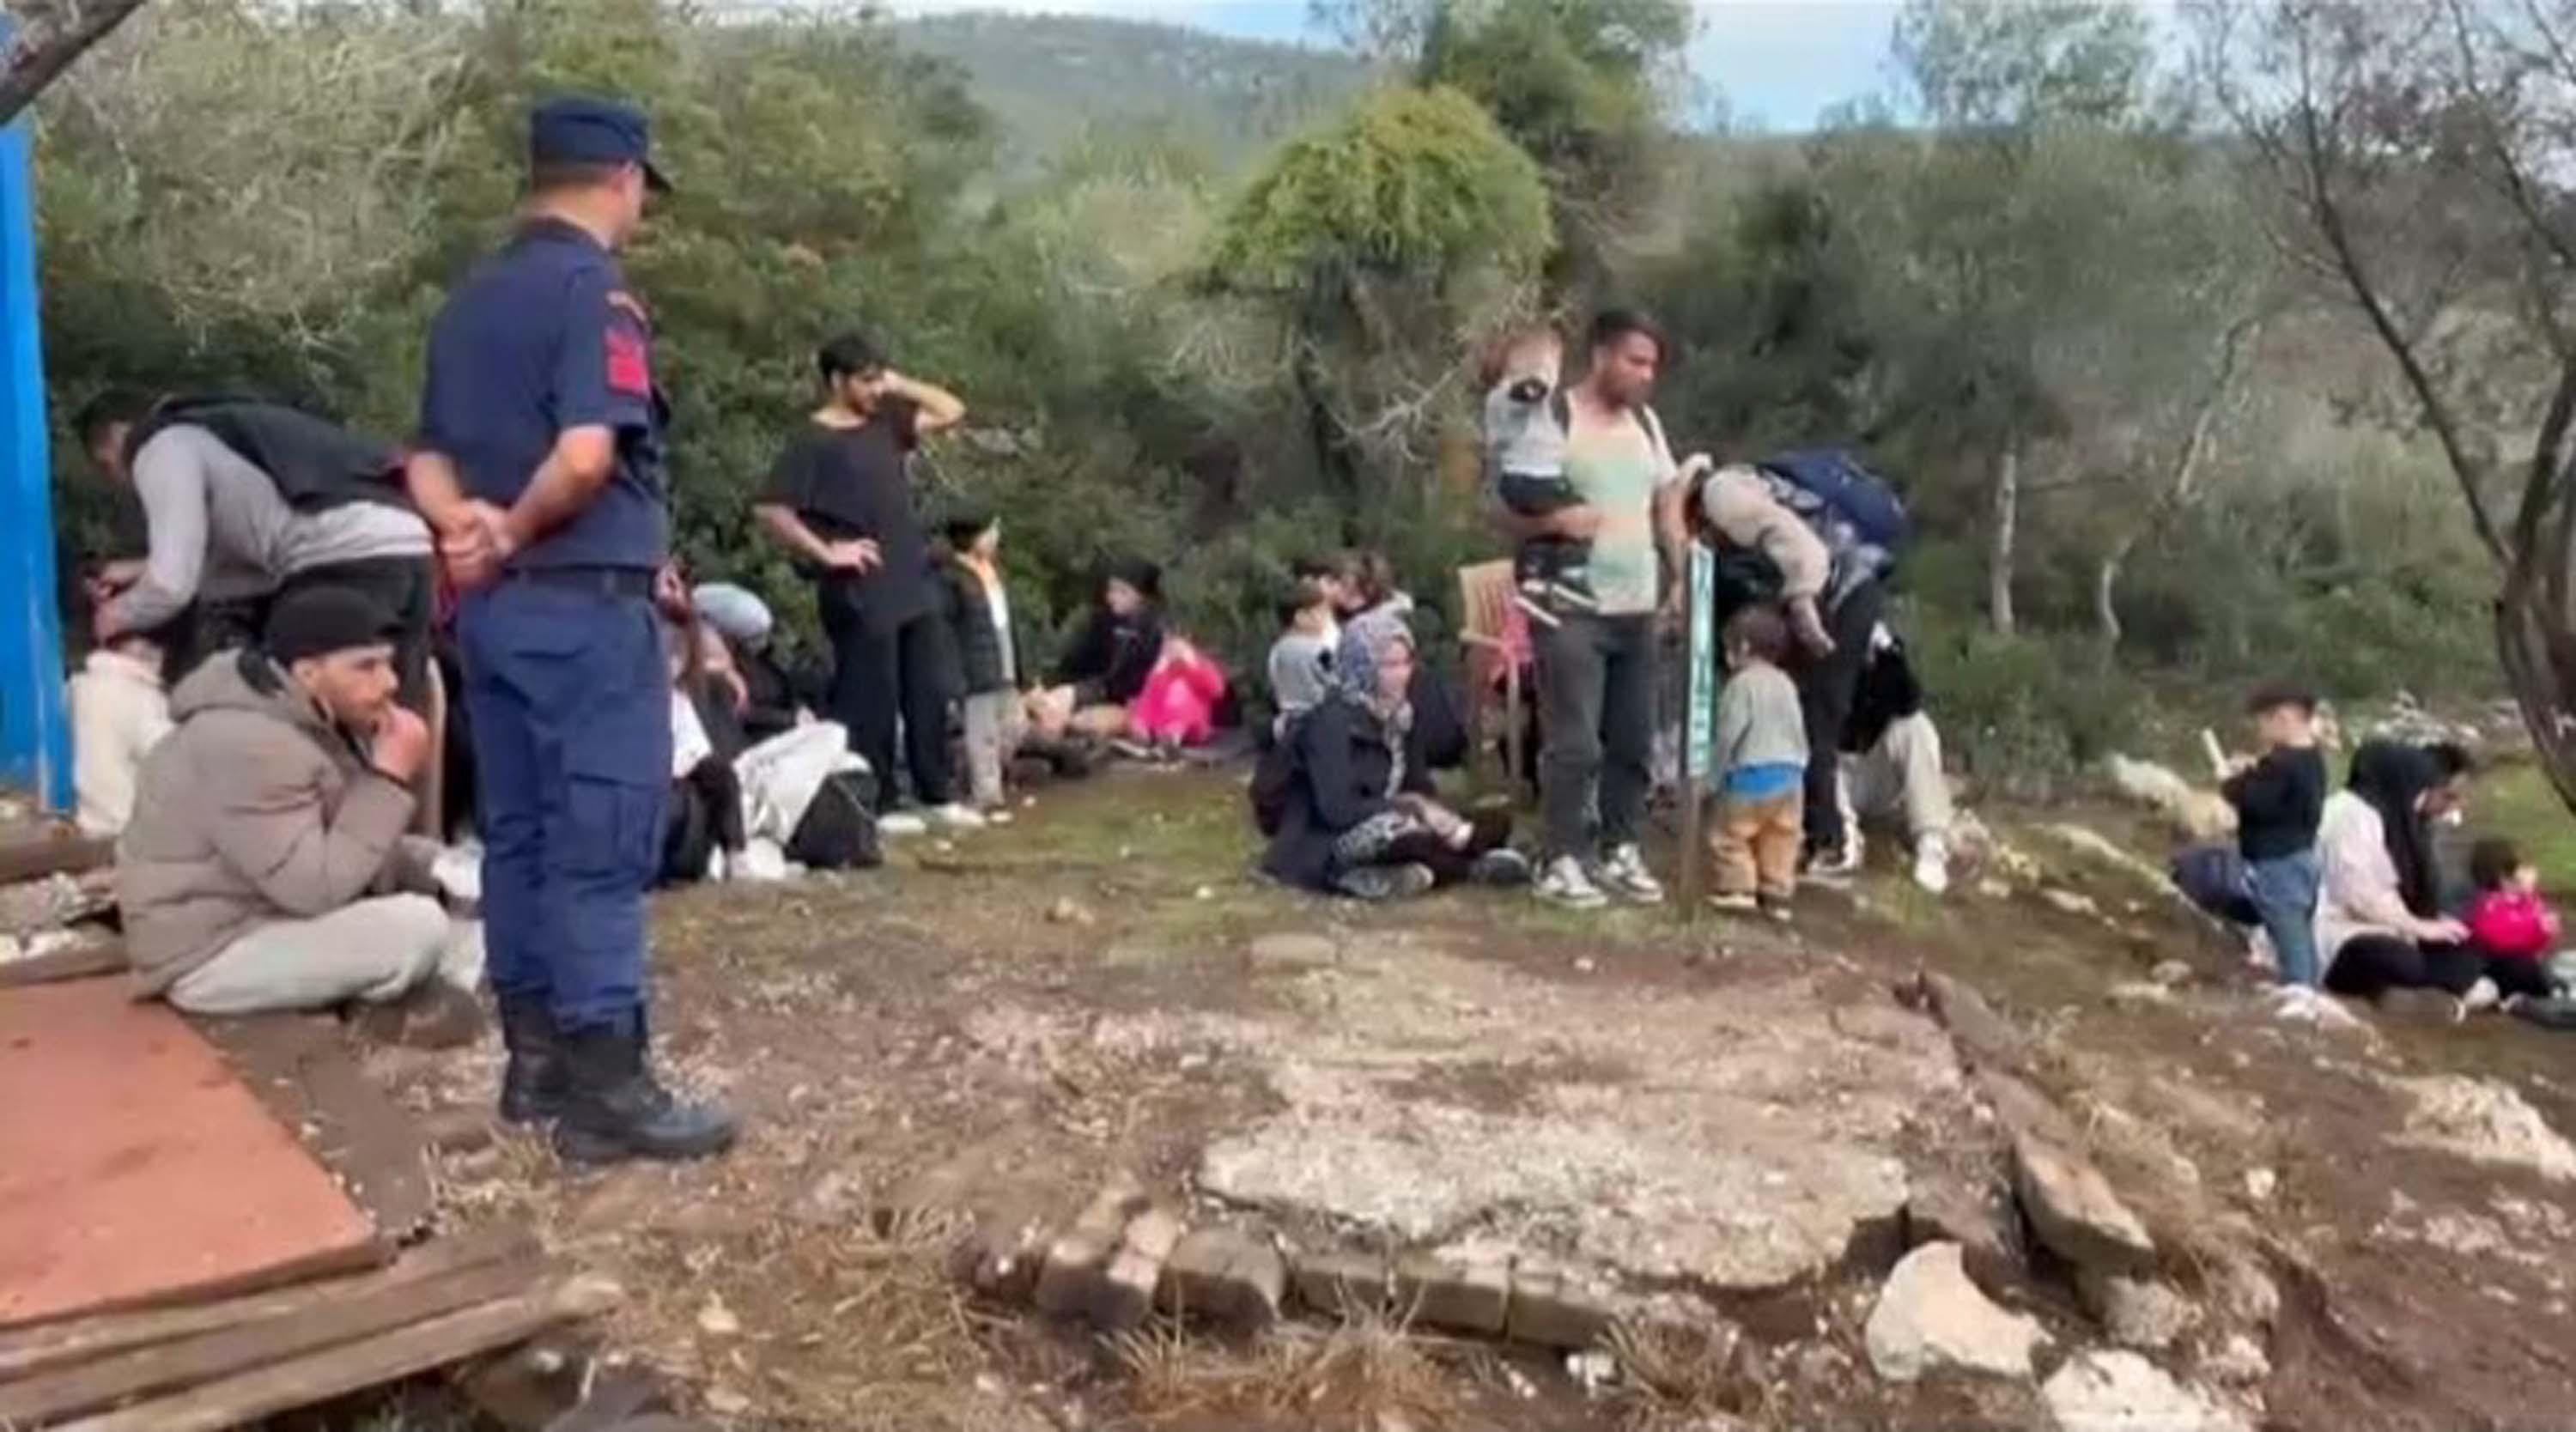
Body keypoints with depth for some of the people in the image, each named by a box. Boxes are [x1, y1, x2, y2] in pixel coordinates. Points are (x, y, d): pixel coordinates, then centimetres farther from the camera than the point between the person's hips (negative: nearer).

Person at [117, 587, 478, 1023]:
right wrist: (391, 779, -27)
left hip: (278, 912, 10)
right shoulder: (246, 746, -27)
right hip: (211, 957, -10)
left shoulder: (319, 719, 3)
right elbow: (316, 888, -31)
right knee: (419, 927, -25)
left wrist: (438, 869, -7)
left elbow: (346, 855, 9)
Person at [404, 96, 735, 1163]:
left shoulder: (469, 302, 16)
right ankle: (606, 1087, -1)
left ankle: (536, 1058, 21)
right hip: (585, 604, -9)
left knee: (518, 834, 12)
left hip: (492, 606, 9)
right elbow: (587, 455, -24)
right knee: (602, 846, -5)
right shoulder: (597, 292, -11)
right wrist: (512, 534, -8)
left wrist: (466, 528, -6)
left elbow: (429, 456, 13)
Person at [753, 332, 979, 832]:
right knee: (872, 701, 0)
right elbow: (770, 509, -16)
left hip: (915, 584, 7)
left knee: (930, 694, 11)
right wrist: (825, 553, -15)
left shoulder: (885, 421, 11)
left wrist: (901, 386, 7)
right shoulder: (813, 441, -9)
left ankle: (937, 796, 20)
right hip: (862, 593, -7)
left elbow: (952, 412, 16)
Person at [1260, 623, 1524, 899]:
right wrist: (1413, 806, -21)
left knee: (1495, 822, -6)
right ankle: (1474, 866, -11)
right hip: (1325, 847, -8)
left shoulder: (1392, 715, 8)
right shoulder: (1331, 721, -17)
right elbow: (1338, 810, -25)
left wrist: (1433, 812, -13)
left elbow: (1420, 787, 10)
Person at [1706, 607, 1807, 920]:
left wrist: (1718, 771, -2)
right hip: (1790, 773, 7)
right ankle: (1777, 894, 12)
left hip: (1752, 774, -7)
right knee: (1781, 837, 10)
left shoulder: (1741, 684, -10)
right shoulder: (1785, 684, 12)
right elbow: (1799, 732, 14)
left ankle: (1739, 886, 2)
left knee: (1730, 833, 5)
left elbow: (1729, 733, -12)